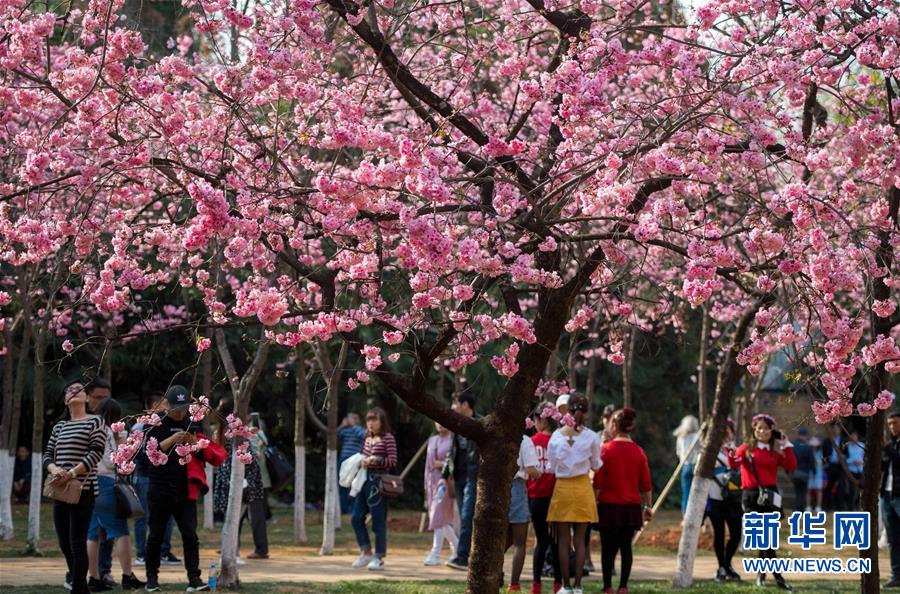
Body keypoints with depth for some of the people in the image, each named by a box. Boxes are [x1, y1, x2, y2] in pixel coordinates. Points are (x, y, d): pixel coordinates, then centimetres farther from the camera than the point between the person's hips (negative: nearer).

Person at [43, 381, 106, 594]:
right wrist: (54, 469, -10)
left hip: (82, 490, -6)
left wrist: (71, 474, -20)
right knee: (64, 543, 10)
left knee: (77, 543, -10)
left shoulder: (95, 422, 0)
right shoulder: (59, 427, 17)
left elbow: (96, 452, -10)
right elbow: (48, 455, 13)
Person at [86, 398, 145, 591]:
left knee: (93, 534, 7)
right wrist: (119, 443, -1)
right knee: (120, 531, -4)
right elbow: (111, 462, -12)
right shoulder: (105, 431, -8)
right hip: (105, 482, -8)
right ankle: (127, 576, -8)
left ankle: (94, 578, 7)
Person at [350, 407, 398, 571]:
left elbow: (393, 460, -11)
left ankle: (379, 558, 4)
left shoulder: (387, 438, -5)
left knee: (378, 520, -3)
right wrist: (361, 462, 5)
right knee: (356, 518, 5)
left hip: (378, 482, -8)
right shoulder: (368, 439, 16)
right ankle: (366, 552, 16)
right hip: (364, 480, 8)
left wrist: (375, 460, -21)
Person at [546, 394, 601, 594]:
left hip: (562, 488, 0)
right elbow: (596, 465, 4)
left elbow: (551, 466, 0)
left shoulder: (556, 436, -7)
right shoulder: (591, 437, -7)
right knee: (579, 540, 6)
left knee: (563, 540, 6)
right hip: (582, 487, 0)